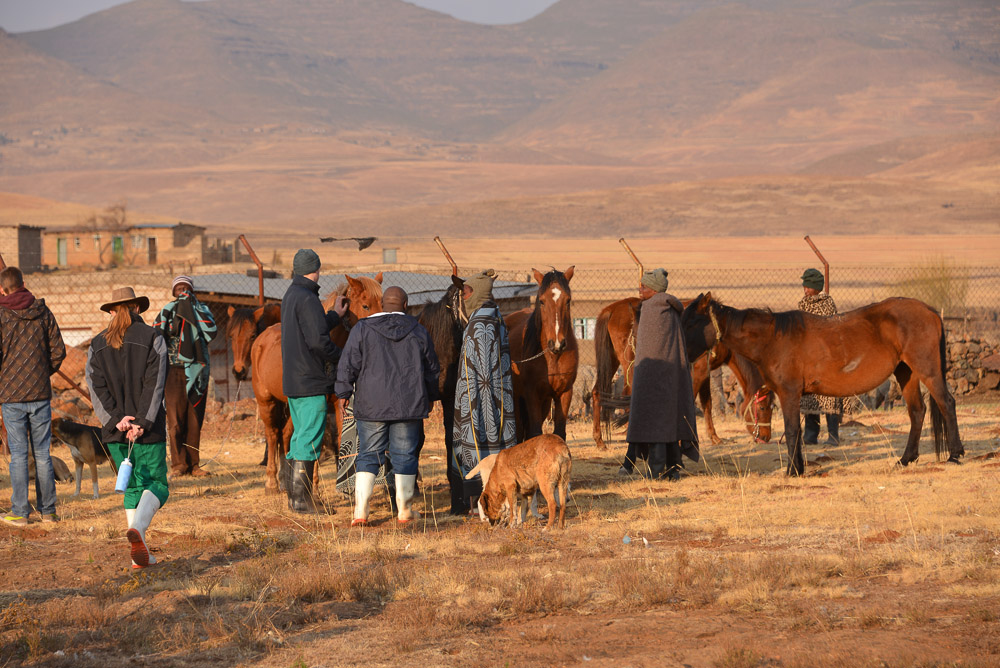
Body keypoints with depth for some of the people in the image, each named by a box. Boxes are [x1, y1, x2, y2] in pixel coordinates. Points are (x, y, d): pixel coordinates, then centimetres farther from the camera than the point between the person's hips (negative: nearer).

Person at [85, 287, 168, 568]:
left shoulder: (97, 345, 7)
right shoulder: (152, 338, -3)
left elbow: (96, 387, -2)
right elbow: (154, 384, -12)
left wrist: (115, 419, -9)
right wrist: (143, 423, -15)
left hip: (115, 429, 4)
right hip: (149, 430, -4)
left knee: (133, 487, 13)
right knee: (157, 484, 4)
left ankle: (140, 555, 8)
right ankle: (137, 529, -25)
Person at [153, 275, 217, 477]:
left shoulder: (201, 310, 10)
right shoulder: (168, 311, 10)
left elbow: (211, 331, -9)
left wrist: (195, 307, -7)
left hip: (196, 371, 1)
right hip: (174, 370, -1)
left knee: (195, 420, 3)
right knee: (175, 420, -6)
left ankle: (193, 464, 9)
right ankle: (178, 464, -3)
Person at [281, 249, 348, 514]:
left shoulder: (290, 296, 13)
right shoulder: (307, 299, -17)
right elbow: (318, 341, -24)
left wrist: (335, 315, 29)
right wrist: (340, 355, -8)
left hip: (292, 380, 10)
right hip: (311, 382, -10)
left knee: (300, 436, 17)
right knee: (310, 439, -5)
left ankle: (294, 495, 22)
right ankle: (301, 499, -3)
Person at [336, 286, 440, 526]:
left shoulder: (362, 329, -2)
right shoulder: (418, 332, 5)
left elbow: (348, 366, -4)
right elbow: (432, 369, 13)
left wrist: (343, 394, 5)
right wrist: (430, 398, 26)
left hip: (371, 406, -1)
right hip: (409, 406, 1)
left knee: (368, 455, 4)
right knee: (405, 455, 7)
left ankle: (360, 512, -4)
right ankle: (404, 510, 12)